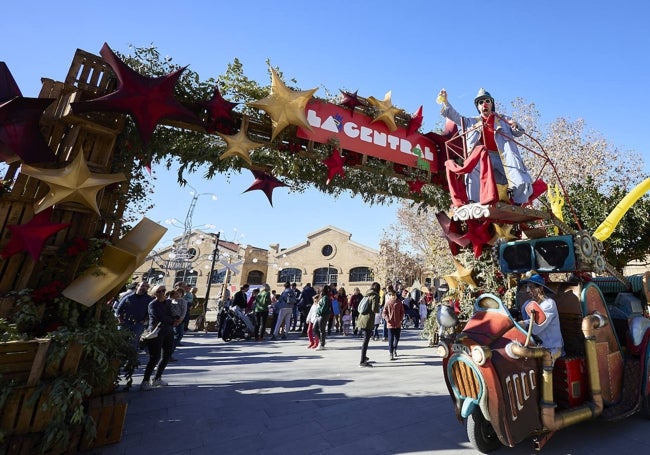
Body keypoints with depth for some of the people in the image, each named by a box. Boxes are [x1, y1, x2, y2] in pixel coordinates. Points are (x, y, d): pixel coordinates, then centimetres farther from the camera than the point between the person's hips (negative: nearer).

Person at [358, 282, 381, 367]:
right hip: (368, 320, -8)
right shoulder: (374, 296, -9)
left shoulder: (367, 295, 13)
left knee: (366, 339, 25)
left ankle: (364, 356, 34)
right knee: (366, 340, -3)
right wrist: (378, 309, 3)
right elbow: (374, 309, -18)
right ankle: (362, 361, 0)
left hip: (362, 318, 8)